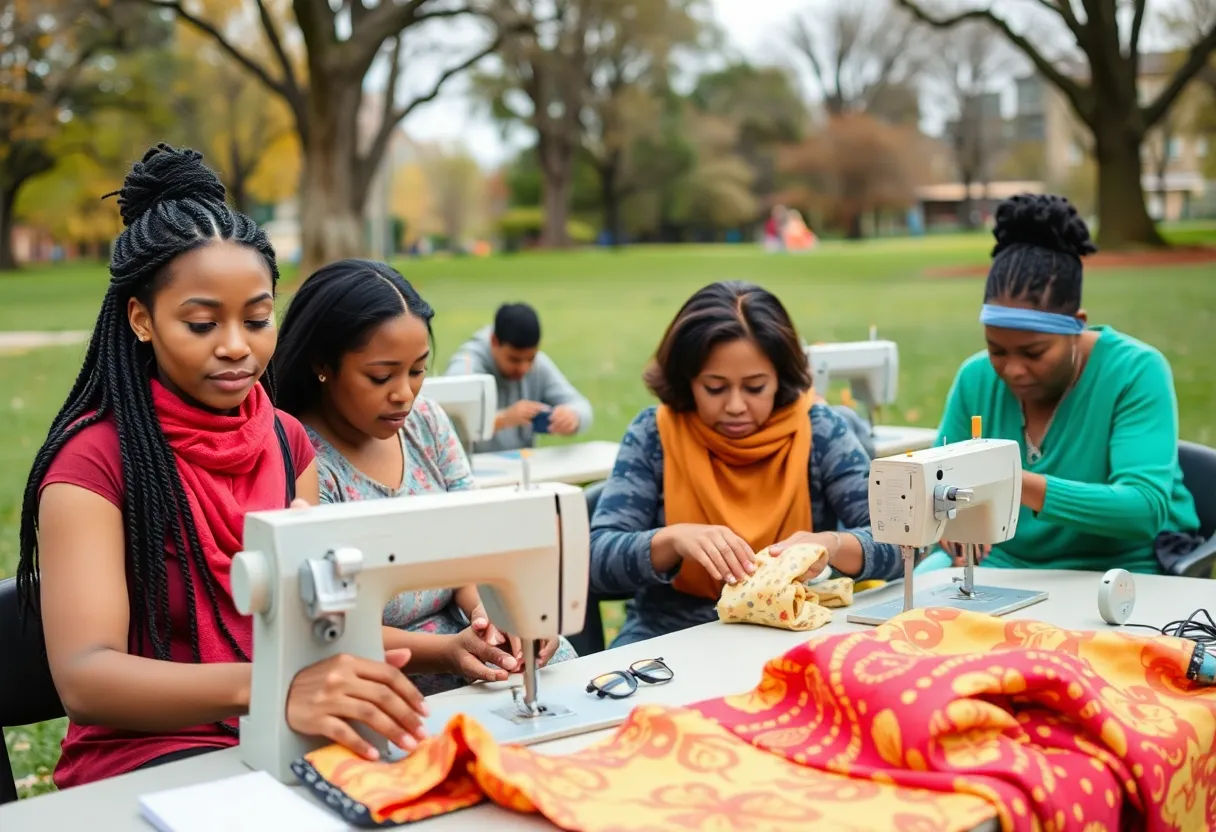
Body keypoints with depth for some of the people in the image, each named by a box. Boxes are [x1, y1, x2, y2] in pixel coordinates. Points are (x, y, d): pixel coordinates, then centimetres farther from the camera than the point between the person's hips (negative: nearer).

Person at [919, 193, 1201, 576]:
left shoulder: (1136, 373, -14)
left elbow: (1145, 509, -25)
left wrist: (1022, 487, -38)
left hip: (1119, 573, -4)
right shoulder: (976, 378, -2)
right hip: (1000, 564, 4)